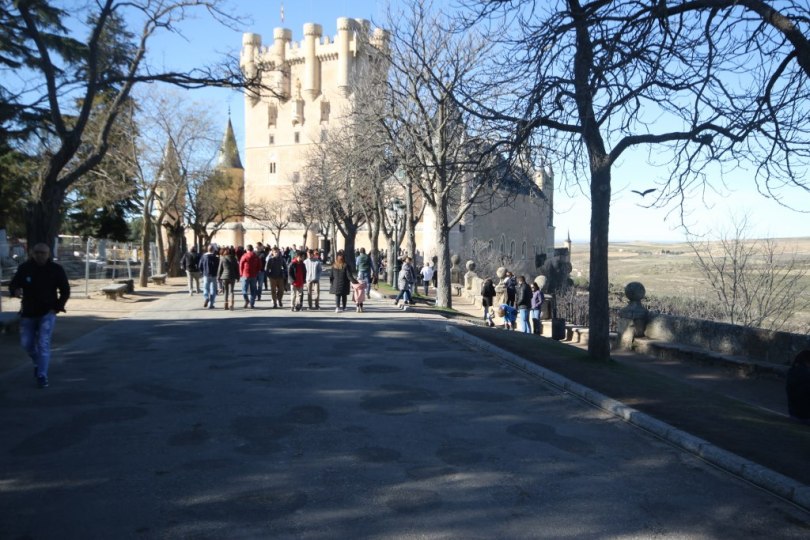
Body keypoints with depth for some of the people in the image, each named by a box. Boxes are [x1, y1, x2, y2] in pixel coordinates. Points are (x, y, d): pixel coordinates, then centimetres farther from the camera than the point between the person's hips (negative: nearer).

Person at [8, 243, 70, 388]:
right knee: (26, 343, 12)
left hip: (47, 313, -3)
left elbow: (65, 291, 0)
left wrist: (57, 307, -8)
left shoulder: (56, 270, -8)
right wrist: (15, 291, -24)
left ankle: (42, 376, -4)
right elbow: (13, 284, 0)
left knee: (43, 344, -10)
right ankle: (38, 363, 41)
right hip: (28, 313, 3)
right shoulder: (24, 268, -5)